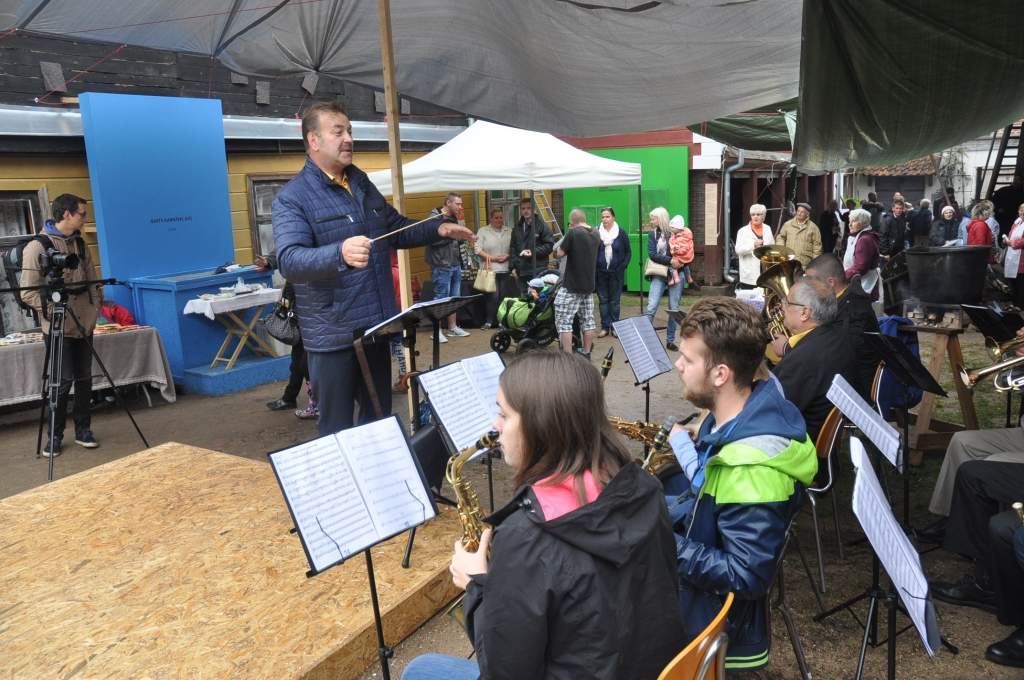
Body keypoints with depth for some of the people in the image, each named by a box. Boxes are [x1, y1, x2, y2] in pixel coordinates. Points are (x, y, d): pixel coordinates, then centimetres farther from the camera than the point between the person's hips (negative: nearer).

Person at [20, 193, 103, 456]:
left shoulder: (79, 243, 10)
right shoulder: (38, 247, -9)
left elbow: (91, 280, 17)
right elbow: (28, 292, -11)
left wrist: (96, 306, 5)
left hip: (84, 323, 6)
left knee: (84, 378, 9)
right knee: (63, 380, -4)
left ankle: (83, 429, 22)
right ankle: (54, 436, 10)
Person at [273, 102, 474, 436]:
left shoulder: (363, 184, 12)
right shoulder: (292, 197, -11)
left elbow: (397, 230, 24)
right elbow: (289, 260, -26)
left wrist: (438, 228, 7)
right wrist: (341, 253, -44)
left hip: (376, 326, 7)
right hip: (333, 334, -7)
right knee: (337, 430, 3)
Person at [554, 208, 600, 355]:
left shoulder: (573, 233, -14)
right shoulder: (596, 235, 7)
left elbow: (560, 253, -10)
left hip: (571, 286, -7)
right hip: (589, 285, 7)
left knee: (564, 321, -3)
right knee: (588, 320, 12)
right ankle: (586, 354, 18)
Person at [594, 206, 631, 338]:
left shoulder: (621, 233, 0)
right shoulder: (597, 233, 0)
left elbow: (628, 252, 4)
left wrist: (622, 267, -5)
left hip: (616, 273, -1)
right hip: (601, 272, 1)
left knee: (615, 301, 4)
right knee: (603, 300, 5)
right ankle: (605, 327, 13)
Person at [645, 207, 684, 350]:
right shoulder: (652, 234, 5)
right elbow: (652, 254, -6)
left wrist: (680, 261, -13)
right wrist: (670, 260, -15)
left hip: (676, 274, 0)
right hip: (659, 275, 0)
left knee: (674, 309, 5)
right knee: (651, 308, -9)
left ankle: (670, 340, 16)